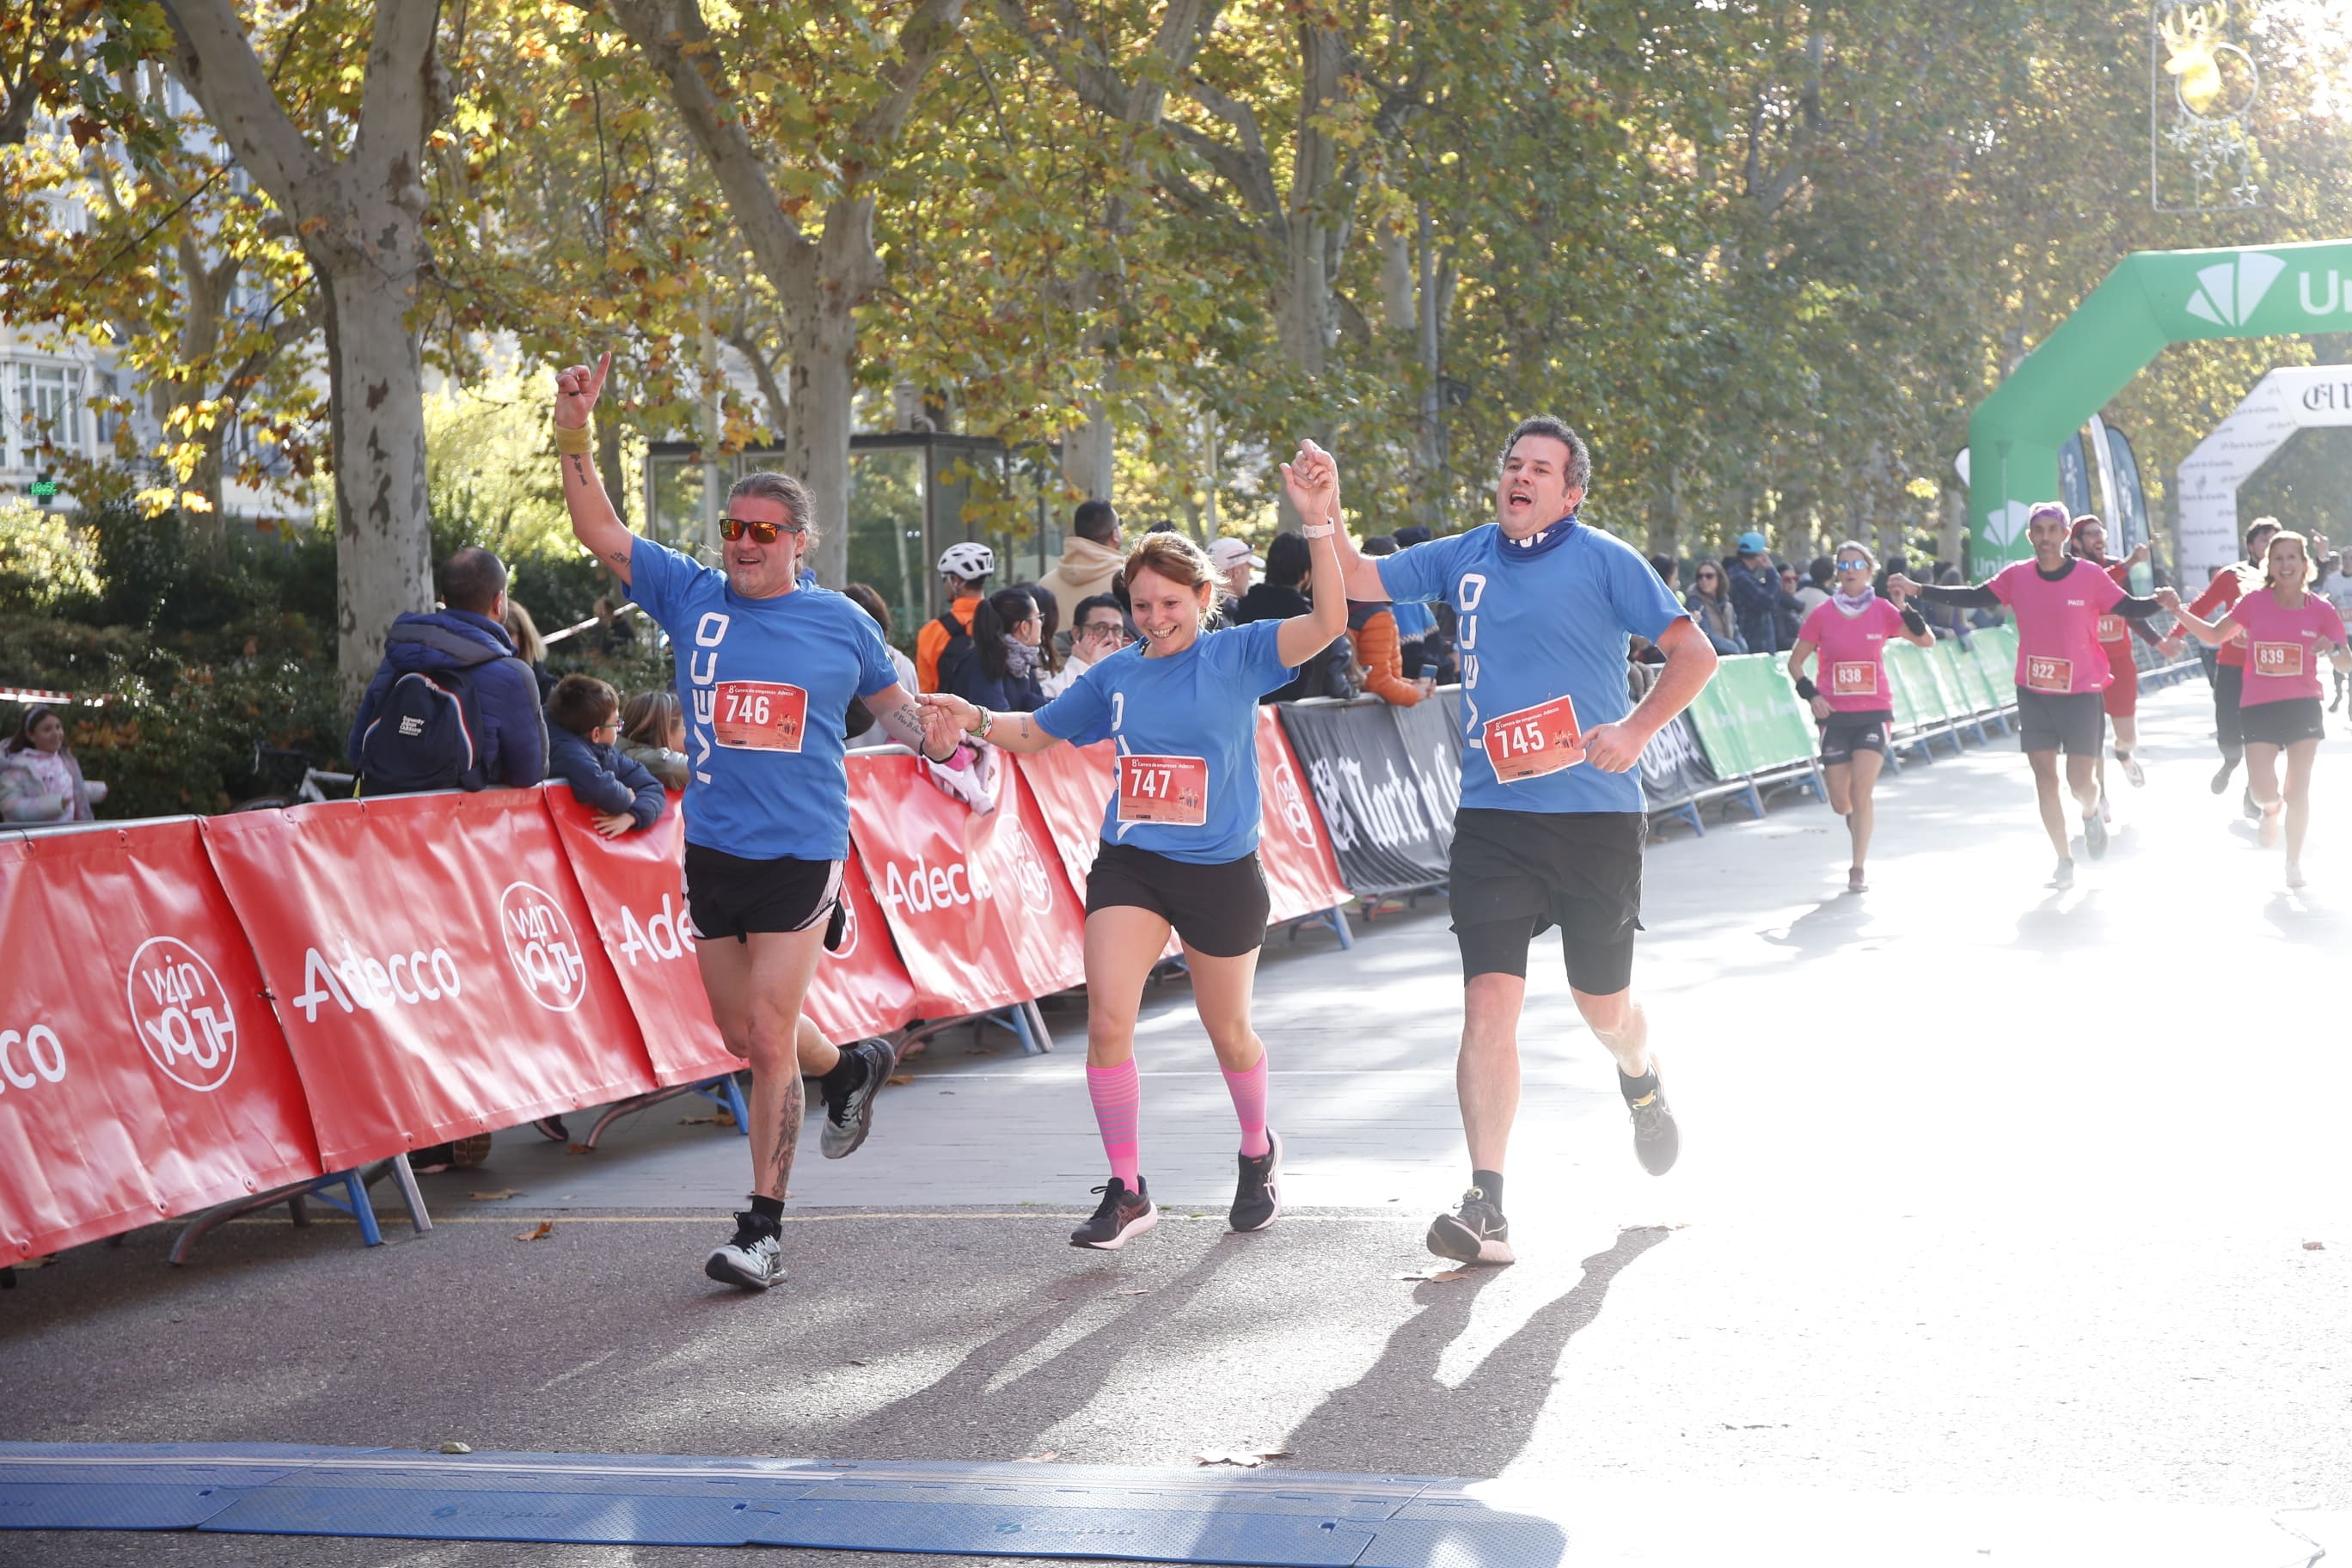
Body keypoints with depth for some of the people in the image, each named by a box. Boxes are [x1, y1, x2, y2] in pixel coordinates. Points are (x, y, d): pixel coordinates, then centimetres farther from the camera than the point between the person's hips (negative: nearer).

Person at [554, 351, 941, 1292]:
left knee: (769, 1039, -9)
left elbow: (892, 705, 16)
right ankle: (849, 1069, 46)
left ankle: (763, 1230, 0)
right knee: (741, 1032, 14)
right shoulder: (692, 598, 4)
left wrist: (936, 739, -4)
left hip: (801, 851, -4)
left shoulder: (841, 623, 1)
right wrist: (575, 431, -11)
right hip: (712, 848, 4)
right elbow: (599, 531, 1)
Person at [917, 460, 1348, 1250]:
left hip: (1220, 872, -3)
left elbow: (1328, 623, -23)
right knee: (1107, 1019, -12)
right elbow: (1039, 730, 19)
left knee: (1228, 1032, 13)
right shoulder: (1117, 674, 6)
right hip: (1129, 864, 3)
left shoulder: (1238, 654, -6)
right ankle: (1127, 1191, 1)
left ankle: (1258, 1152, 42)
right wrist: (979, 720, -1)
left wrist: (1318, 525, -35)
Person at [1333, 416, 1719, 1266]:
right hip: (1492, 817, 2)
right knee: (1489, 1002, -11)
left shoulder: (1603, 560, -3)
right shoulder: (1465, 559, 9)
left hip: (1595, 816, -2)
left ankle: (1643, 1082, 50)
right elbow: (1357, 580, 8)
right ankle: (1486, 1207, -12)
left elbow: (1695, 653, -2)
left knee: (1603, 1006, 12)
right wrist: (1324, 516, -10)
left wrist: (1636, 729, -14)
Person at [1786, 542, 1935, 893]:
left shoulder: (1882, 610, -1)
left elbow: (1927, 641, -7)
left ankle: (1858, 870, -4)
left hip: (1874, 713, -1)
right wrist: (1810, 694, -9)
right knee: (1840, 802, 4)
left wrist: (1904, 609, -19)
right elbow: (1795, 662, 6)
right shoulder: (1822, 615, -2)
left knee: (1861, 791, -14)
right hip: (1835, 716, 1)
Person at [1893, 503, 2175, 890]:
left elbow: (2129, 608, -6)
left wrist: (2159, 601, -27)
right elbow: (1972, 597, 4)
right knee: (2045, 777, 4)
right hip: (2034, 694, 3)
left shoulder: (2090, 576, -10)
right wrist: (1916, 590, -1)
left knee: (2080, 782, -2)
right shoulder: (2017, 576, -2)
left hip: (2081, 694, -2)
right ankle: (2064, 861, 16)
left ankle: (2092, 815, 35)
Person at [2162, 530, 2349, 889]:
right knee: (2263, 791, -7)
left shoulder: (2321, 610, -4)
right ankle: (2272, 809, 31)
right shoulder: (2254, 601, -2)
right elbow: (2215, 634, 9)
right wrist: (2179, 613, -3)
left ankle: (2294, 862, 22)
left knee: (2298, 791, 3)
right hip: (2258, 708, 0)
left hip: (2303, 707, 0)